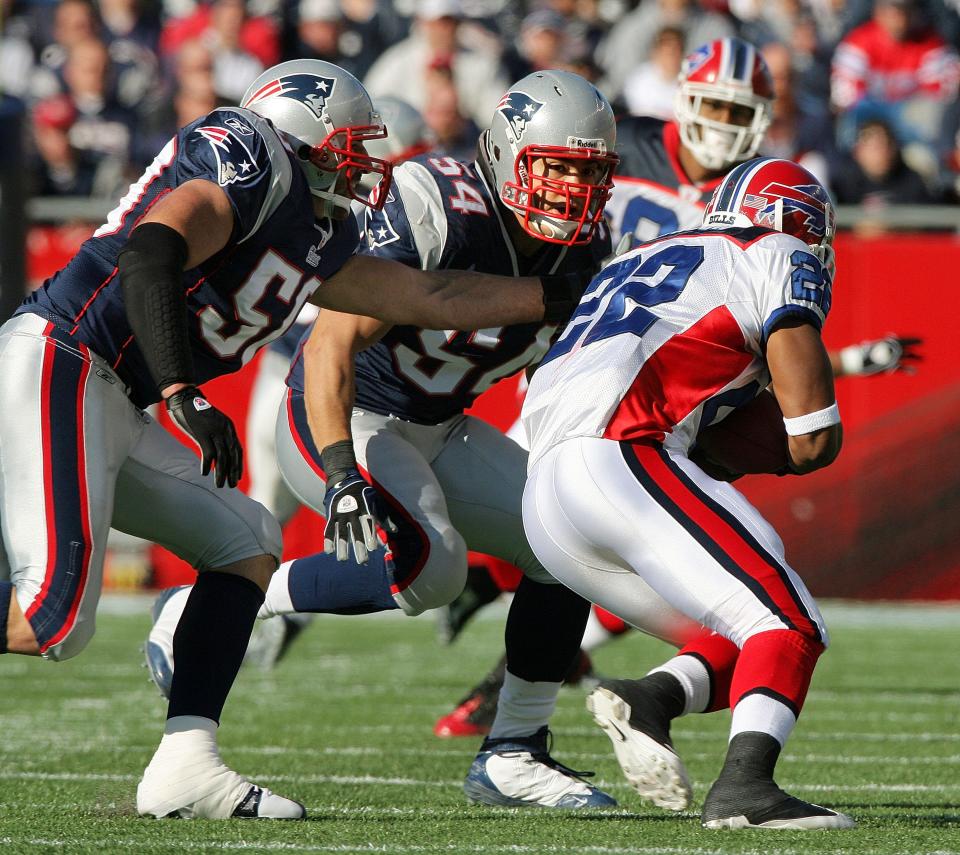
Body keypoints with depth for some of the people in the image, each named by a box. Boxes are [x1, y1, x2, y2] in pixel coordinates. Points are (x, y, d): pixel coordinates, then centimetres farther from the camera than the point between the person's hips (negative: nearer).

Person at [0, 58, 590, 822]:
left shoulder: (316, 241, 22)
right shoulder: (249, 159, -6)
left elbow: (434, 298, 28)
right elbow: (151, 254, -21)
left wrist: (570, 294, 30)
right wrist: (184, 394, -29)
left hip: (111, 413, 11)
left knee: (244, 544, 11)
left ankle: (184, 766, 3)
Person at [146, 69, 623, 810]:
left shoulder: (581, 247, -4)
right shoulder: (436, 213, -28)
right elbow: (330, 350, -31)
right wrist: (343, 478, -40)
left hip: (436, 432, 8)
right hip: (341, 420, -8)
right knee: (428, 564, -29)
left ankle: (514, 755, 10)